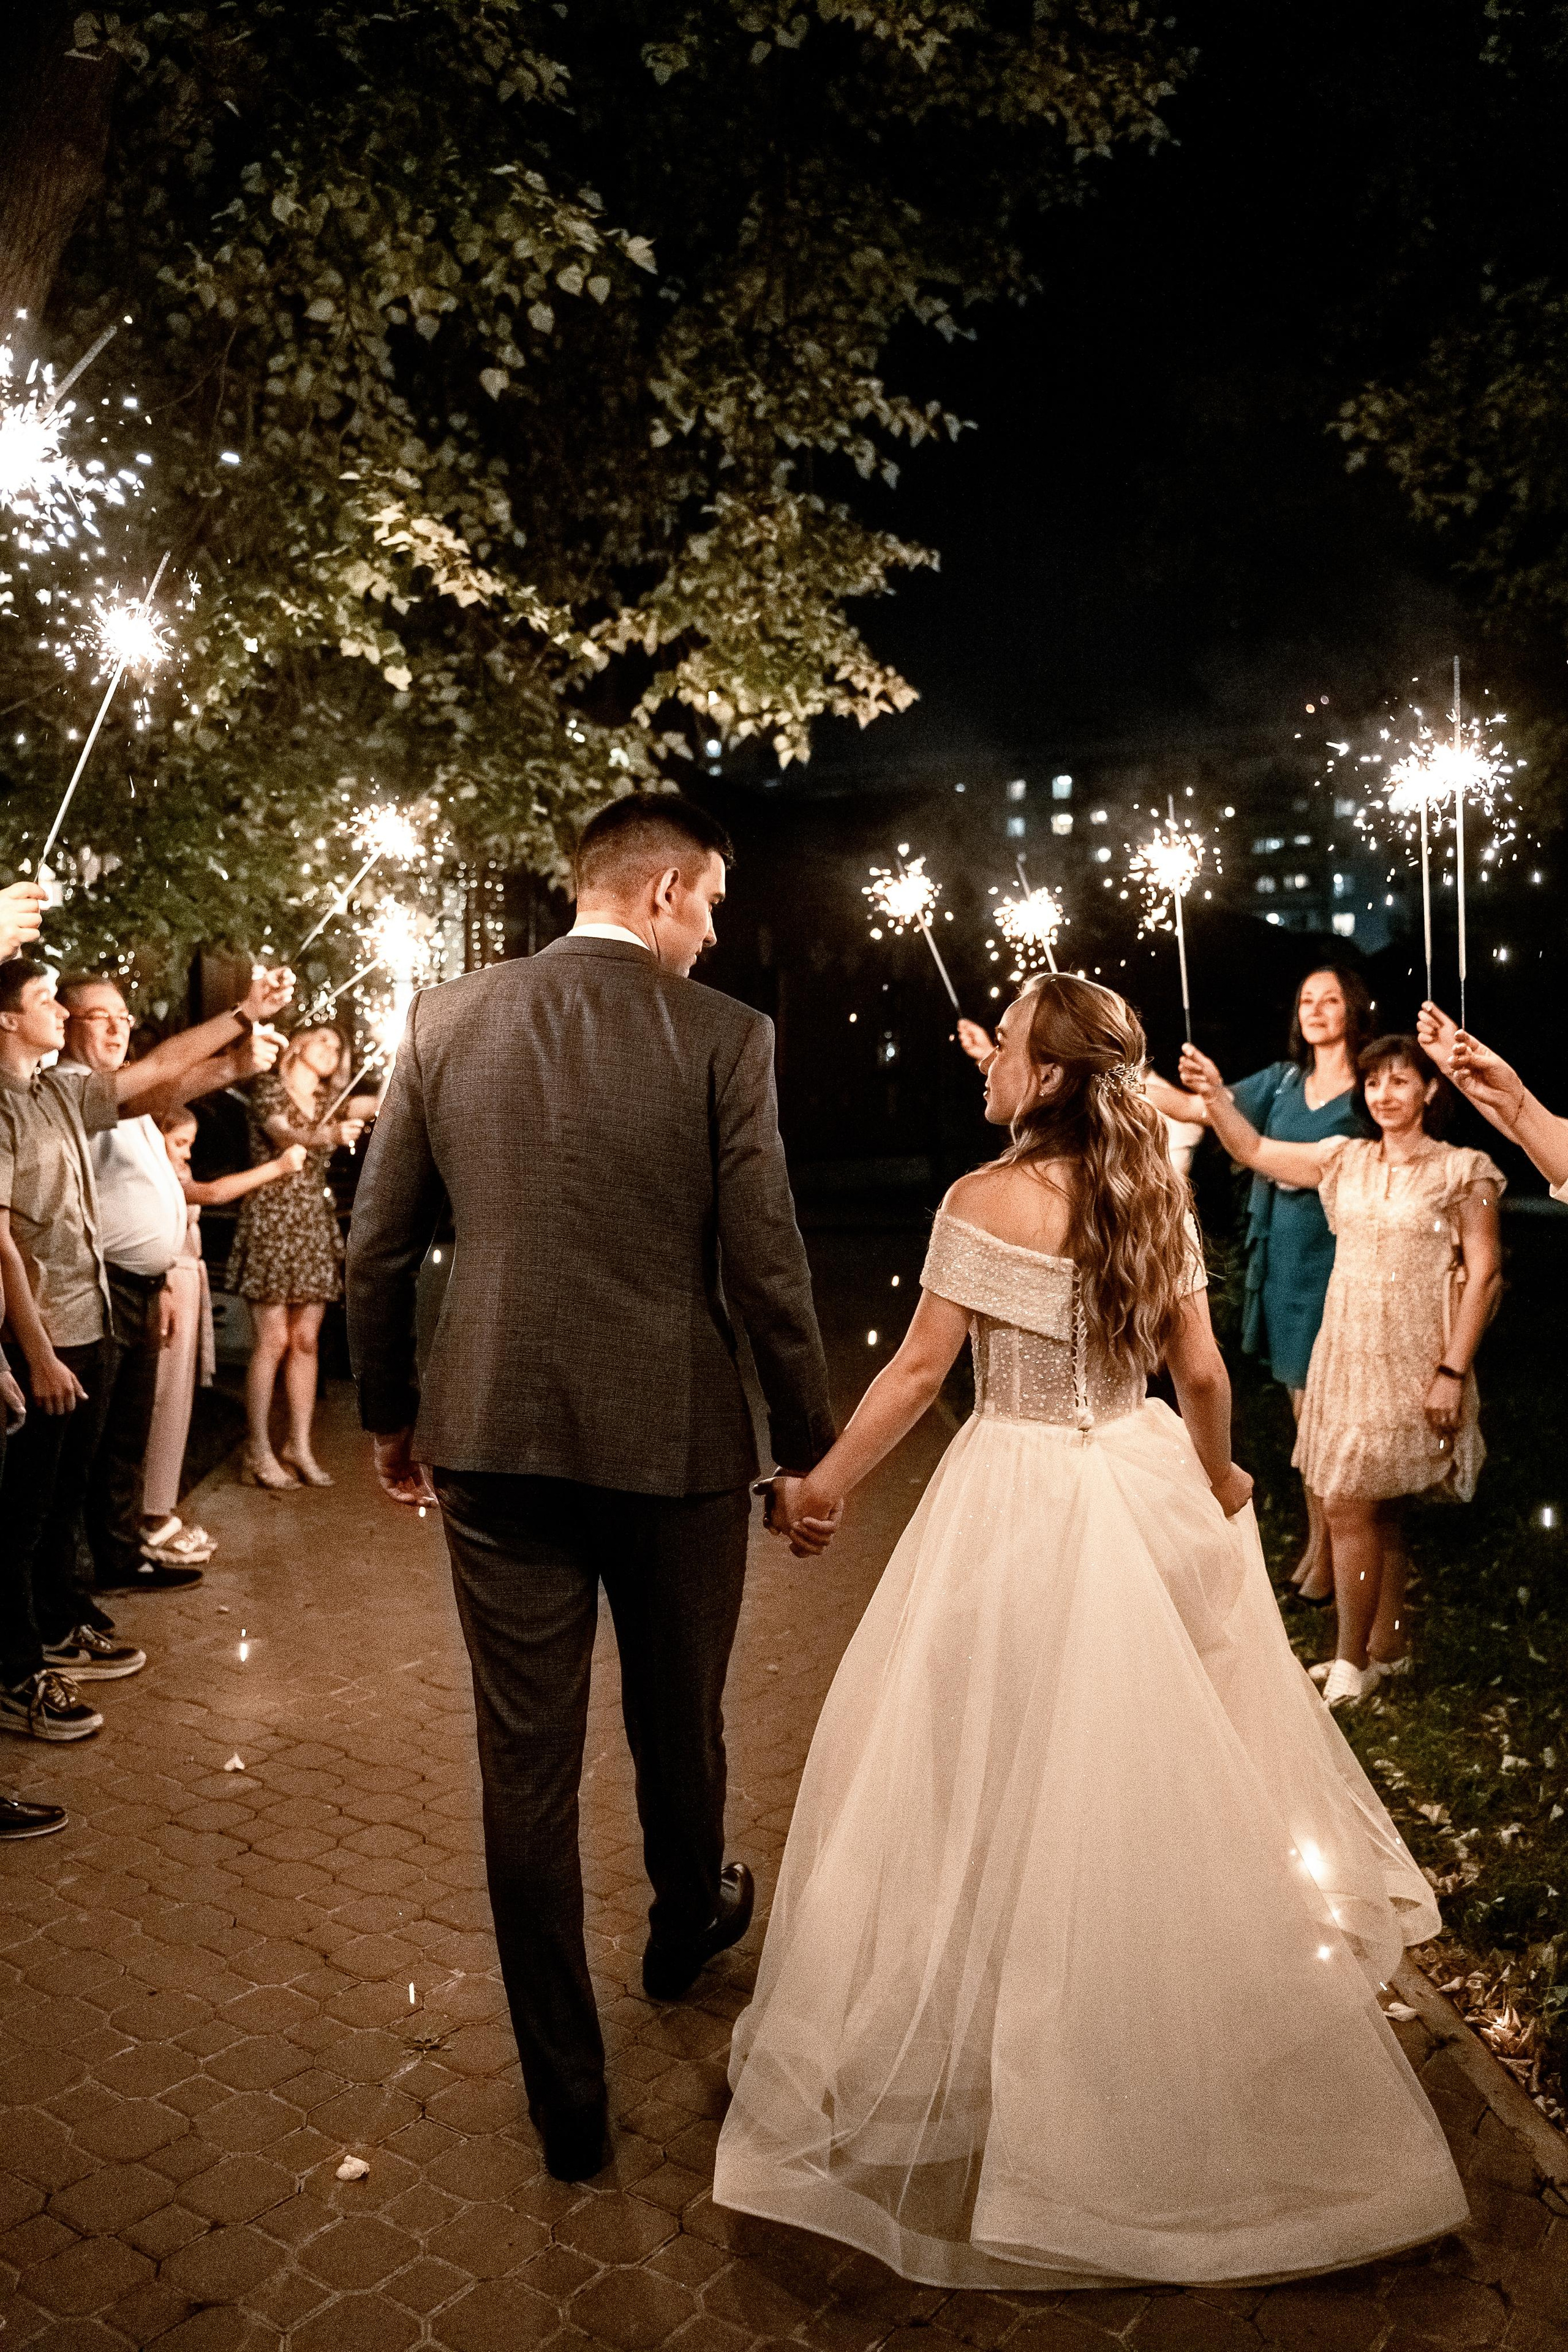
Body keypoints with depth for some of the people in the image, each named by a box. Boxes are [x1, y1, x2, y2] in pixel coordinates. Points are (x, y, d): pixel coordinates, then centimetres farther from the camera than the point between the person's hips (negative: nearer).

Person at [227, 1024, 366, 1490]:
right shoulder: (269, 1089, -2)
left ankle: (299, 1447, 10)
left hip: (315, 1225, 6)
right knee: (273, 1340, -8)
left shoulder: (327, 1104, 20)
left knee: (306, 1341, 5)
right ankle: (259, 1452, -2)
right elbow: (283, 1136, -20)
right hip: (272, 1221, -6)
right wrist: (329, 1136, -37)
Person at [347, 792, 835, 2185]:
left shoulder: (447, 1019, 1)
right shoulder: (723, 1036, -9)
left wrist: (389, 1415, 18)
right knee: (678, 1724, 23)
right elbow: (766, 1269, -10)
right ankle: (687, 1925, 51)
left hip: (495, 1441, 2)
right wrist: (809, 1450, 3)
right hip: (674, 1441, -1)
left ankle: (568, 2098, 25)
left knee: (527, 1767, 12)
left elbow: (378, 1248, 5)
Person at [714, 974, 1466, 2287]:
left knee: (1007, 1768, 10)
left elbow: (920, 1370, -14)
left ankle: (1003, 2049, 26)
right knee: (1157, 1761, 21)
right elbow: (1202, 1373, 4)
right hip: (1145, 1490, 6)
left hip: (1020, 1505, -5)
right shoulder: (1159, 1199, -1)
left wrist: (829, 1484, -3)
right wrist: (1217, 1478, 21)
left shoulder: (987, 1201, -16)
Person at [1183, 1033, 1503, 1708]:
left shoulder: (1461, 1172, -6)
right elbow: (1255, 1151, 10)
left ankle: (1351, 1664, 7)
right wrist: (1215, 1095, -8)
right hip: (1346, 1352, 5)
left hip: (1409, 1364, -5)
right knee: (1376, 1509, 13)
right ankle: (1388, 1645, 28)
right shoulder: (1345, 1159, 8)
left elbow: (1483, 1275, -8)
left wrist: (1453, 1371, -12)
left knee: (1349, 1504, -7)